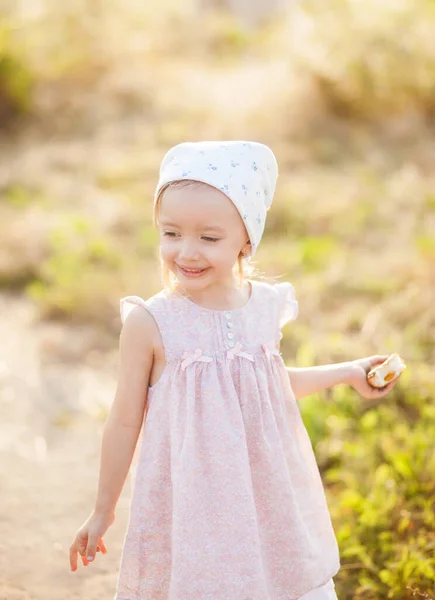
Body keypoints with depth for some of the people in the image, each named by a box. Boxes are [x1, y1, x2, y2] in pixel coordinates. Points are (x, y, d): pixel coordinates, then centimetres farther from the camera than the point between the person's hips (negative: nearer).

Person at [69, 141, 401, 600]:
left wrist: (348, 372, 23)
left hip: (268, 498, 4)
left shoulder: (267, 307, -3)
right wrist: (103, 510, 2)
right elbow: (125, 422, -5)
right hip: (189, 505, -4)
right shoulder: (150, 323, -16)